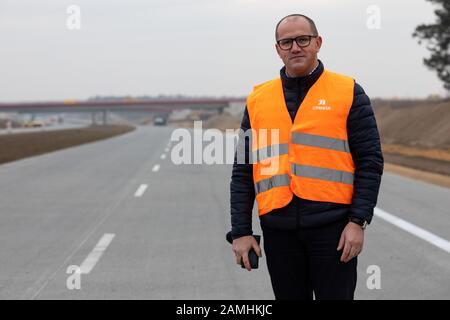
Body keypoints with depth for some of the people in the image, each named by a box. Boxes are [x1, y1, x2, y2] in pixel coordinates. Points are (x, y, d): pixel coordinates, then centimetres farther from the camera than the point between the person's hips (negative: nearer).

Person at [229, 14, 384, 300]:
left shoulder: (348, 93, 3)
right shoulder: (258, 100, 10)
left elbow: (370, 161, -1)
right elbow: (243, 171, 10)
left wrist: (358, 221, -9)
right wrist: (241, 231, 4)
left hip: (333, 227, -3)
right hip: (278, 230, 3)